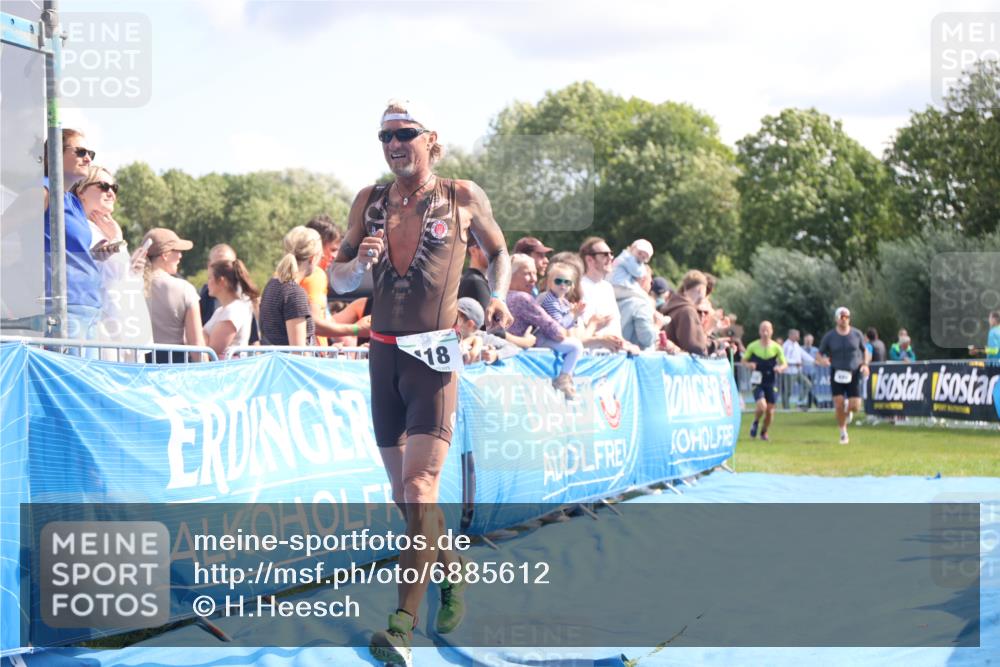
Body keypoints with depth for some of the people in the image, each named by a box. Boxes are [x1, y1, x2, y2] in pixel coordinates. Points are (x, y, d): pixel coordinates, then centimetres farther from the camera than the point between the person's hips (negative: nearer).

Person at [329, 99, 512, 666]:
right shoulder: (370, 201, 9)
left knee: (419, 486, -17)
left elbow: (499, 252, 16)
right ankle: (453, 577, 34)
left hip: (436, 354, -5)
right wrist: (358, 262, -10)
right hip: (384, 353, 5)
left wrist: (497, 298, -3)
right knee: (405, 492, 11)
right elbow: (339, 281, 12)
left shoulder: (462, 197, 1)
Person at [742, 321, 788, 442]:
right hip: (757, 382, -2)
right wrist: (749, 365, -16)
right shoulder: (753, 346, -3)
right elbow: (743, 361, 7)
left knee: (770, 410, 3)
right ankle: (755, 423, 12)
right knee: (762, 406, -21)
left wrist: (780, 368, -19)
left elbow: (785, 364, 4)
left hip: (770, 383, 2)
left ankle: (764, 432, 30)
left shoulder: (776, 347, -1)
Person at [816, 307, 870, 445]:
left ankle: (849, 409, 31)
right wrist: (822, 360, -19)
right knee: (839, 405, -10)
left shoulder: (857, 334, 3)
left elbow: (864, 350, 17)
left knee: (855, 406, -8)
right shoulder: (829, 336, 0)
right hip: (837, 375, -1)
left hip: (853, 375, 1)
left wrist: (865, 364, 0)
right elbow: (819, 356, 5)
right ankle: (843, 433, 9)